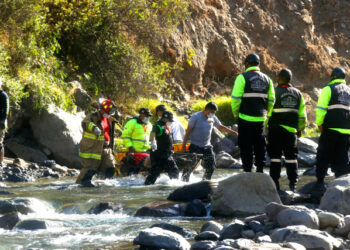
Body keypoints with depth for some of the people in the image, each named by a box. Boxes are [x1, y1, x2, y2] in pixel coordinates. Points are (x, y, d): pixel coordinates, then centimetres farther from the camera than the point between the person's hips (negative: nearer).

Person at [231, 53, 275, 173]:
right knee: (260, 145, 13)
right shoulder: (267, 79, 11)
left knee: (246, 146, 0)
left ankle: (247, 170, -2)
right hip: (260, 118, 5)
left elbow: (235, 98, -12)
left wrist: (236, 113, -1)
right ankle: (260, 169, 13)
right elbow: (271, 100, 12)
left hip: (246, 118, -5)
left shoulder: (242, 78, -7)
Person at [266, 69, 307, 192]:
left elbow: (268, 112, -8)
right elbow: (302, 115, 11)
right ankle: (293, 183, 6)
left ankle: (275, 182, -2)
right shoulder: (297, 94, 8)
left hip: (276, 129, -4)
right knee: (291, 157, 9)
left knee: (275, 156, 2)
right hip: (291, 130, 4)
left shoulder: (274, 92, -7)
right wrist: (300, 129, 22)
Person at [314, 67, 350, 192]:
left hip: (331, 129, -4)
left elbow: (321, 109, -10)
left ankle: (320, 182, 0)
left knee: (323, 156, 3)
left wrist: (319, 124, -3)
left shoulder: (328, 89, -2)